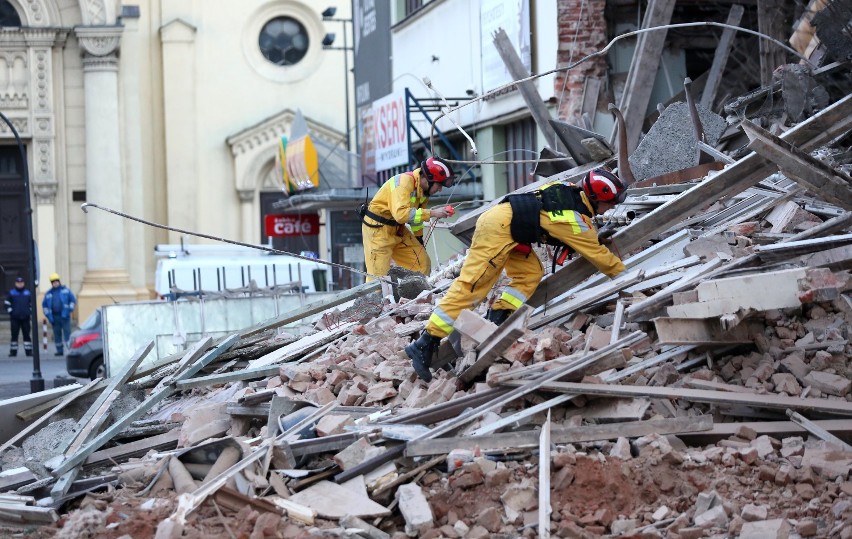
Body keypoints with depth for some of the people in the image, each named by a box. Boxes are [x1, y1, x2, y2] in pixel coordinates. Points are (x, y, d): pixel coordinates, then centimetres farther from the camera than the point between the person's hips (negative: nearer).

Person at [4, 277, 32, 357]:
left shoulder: (28, 293, 9)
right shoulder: (11, 293, 3)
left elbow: (32, 303, 16)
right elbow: (7, 303, 6)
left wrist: (31, 313, 6)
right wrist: (10, 312, -3)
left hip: (25, 318, 2)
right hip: (14, 318, -2)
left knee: (27, 334, 2)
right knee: (14, 335, -2)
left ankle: (29, 350, 5)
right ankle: (13, 351, 1)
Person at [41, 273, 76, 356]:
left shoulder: (65, 291, 6)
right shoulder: (49, 294, 12)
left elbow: (73, 300, 5)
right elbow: (44, 305, 15)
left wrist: (70, 309, -7)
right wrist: (48, 315, 5)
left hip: (64, 316, -3)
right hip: (54, 317, 3)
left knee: (67, 333, -9)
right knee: (57, 334, 5)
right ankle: (59, 350, 11)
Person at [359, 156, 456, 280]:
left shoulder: (423, 189, 0)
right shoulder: (404, 182, -27)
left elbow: (416, 213, 16)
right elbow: (401, 214, -39)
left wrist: (419, 239, 23)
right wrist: (432, 213, -37)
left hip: (398, 229, 9)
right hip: (377, 228, -9)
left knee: (423, 264, 2)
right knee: (378, 276, -9)